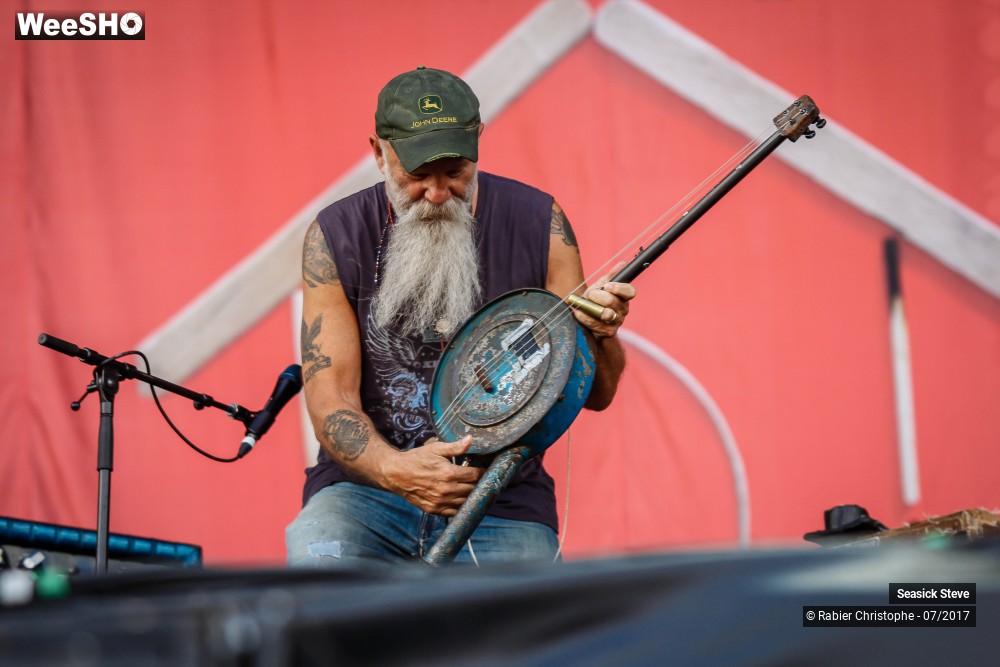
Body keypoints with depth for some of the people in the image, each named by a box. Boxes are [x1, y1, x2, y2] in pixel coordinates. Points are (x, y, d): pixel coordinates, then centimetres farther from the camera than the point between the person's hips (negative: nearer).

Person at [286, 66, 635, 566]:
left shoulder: (536, 222, 0)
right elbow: (330, 398, -8)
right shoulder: (336, 236, -2)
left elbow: (596, 394, 4)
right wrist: (394, 469, -28)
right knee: (316, 558, -33)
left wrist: (599, 337, -21)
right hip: (366, 485, 0)